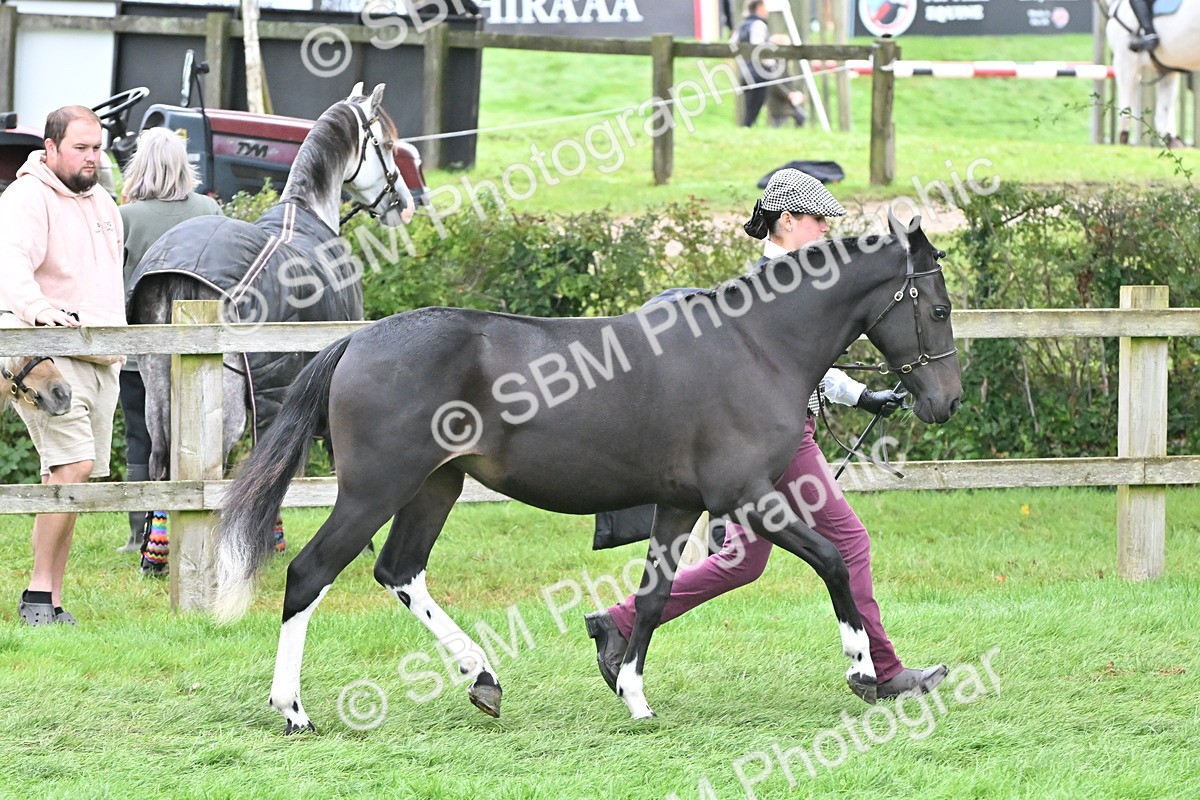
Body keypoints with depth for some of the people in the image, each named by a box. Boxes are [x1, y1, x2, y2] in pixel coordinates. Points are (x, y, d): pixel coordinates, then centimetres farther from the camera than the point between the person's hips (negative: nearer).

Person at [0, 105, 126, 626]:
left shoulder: (103, 204, 20)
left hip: (101, 362, 8)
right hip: (49, 357, -8)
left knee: (77, 475, 4)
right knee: (74, 463, -20)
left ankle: (51, 602, 7)